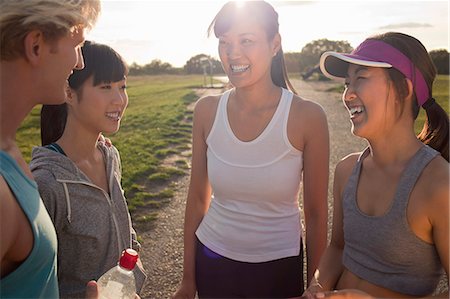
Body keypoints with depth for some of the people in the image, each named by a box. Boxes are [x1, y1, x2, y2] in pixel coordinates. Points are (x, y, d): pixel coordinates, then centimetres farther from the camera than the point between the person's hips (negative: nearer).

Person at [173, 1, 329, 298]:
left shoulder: (306, 117, -17)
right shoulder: (207, 111, -9)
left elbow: (316, 214, -9)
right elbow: (198, 198, -1)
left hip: (279, 268, -2)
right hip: (212, 262, 2)